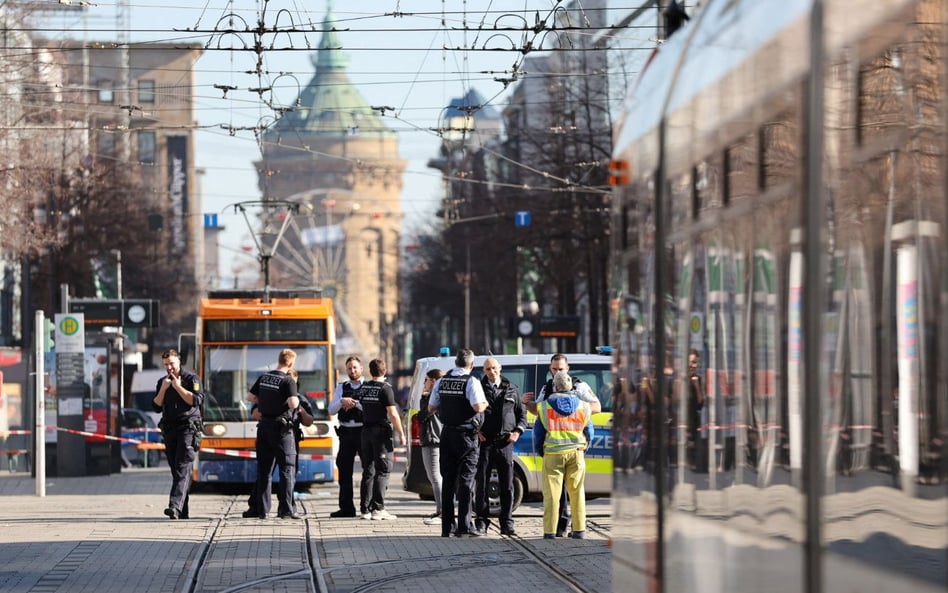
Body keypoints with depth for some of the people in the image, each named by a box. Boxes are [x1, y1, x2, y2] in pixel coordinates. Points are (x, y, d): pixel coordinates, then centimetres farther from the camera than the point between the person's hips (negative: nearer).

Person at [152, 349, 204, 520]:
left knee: (182, 468, -16)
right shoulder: (162, 382, 15)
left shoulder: (191, 378, 0)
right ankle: (183, 511, 10)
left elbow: (196, 400, -12)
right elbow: (156, 407, 10)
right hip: (169, 429, 6)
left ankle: (175, 506, -28)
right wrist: (163, 389, -3)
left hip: (188, 427, -6)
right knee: (176, 470, 6)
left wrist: (178, 387, -12)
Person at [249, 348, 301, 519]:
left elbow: (251, 397, 15)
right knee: (287, 468, -1)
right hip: (281, 428, -6)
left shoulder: (263, 377, 7)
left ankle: (262, 510, 10)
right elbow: (293, 404, -22)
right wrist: (296, 399, -2)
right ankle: (286, 510, -6)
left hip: (264, 426, 6)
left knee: (264, 469, 10)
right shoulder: (288, 380, -13)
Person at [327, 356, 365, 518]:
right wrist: (342, 401, -12)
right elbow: (331, 410, 6)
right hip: (346, 432, 4)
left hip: (363, 432, -4)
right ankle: (346, 507, 8)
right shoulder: (341, 388, 14)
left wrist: (354, 403, -16)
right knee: (344, 469, 3)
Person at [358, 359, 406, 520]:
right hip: (382, 431, -6)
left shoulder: (364, 387, 8)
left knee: (368, 471, 11)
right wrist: (401, 433, -9)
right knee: (382, 471, -5)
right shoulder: (385, 388, -12)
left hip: (366, 431, 6)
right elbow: (392, 414, -15)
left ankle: (365, 508, 11)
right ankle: (378, 509, -11)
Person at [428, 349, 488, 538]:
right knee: (466, 480, -2)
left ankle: (447, 527, 11)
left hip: (447, 434, 5)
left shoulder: (441, 382, 7)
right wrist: (485, 404, -1)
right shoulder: (471, 382, -11)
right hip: (466, 435, -5)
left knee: (448, 480, 10)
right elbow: (478, 407, -22)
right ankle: (464, 527, -6)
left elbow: (431, 408, 11)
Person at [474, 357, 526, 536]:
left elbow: (521, 414, 18)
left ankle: (507, 524, 6)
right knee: (481, 484, 0)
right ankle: (481, 523, 5)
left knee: (507, 486, 2)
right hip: (484, 441, -2)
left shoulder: (511, 389, 12)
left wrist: (518, 431, 2)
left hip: (505, 443, 2)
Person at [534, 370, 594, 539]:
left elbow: (538, 432, 6)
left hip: (553, 454, -2)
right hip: (576, 453, 2)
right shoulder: (582, 407, 6)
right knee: (577, 492, 9)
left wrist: (540, 451, 21)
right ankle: (579, 530, 9)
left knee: (551, 493, 0)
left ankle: (550, 531, -3)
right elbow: (589, 432, 14)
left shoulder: (544, 407, 1)